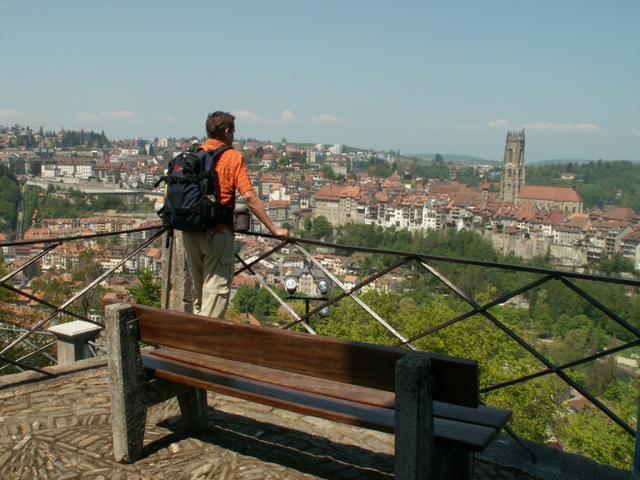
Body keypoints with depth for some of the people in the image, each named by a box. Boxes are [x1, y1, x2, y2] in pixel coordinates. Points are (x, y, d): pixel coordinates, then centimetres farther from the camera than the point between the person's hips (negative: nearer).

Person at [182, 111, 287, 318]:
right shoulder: (233, 157, -7)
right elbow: (249, 197, -15)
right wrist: (273, 229, -10)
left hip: (190, 232, 6)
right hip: (217, 232, -6)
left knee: (199, 290, 20)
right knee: (216, 291, 0)